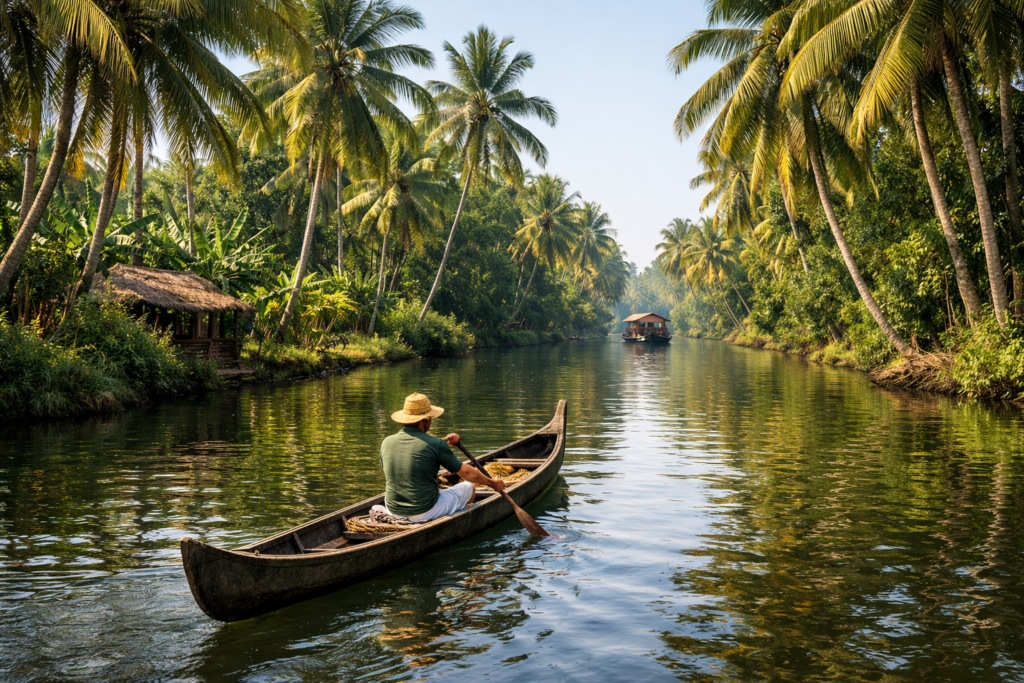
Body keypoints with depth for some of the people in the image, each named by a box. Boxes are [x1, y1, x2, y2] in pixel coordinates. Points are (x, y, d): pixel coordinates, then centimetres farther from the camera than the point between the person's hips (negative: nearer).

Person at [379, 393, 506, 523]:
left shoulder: (387, 442, -2)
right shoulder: (436, 444, -15)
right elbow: (466, 473, -5)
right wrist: (493, 483, 15)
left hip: (392, 512, 5)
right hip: (426, 512, -4)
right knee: (469, 487, 18)